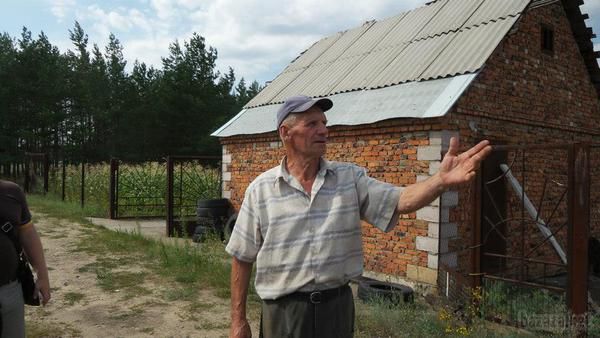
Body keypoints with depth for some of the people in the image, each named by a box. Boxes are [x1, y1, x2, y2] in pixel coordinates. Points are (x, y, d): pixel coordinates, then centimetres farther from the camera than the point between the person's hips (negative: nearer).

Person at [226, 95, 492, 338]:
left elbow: (400, 201, -12)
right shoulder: (260, 189, -5)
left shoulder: (349, 178, -1)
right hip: (284, 310, -2)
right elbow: (242, 258, 0)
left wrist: (441, 180, -32)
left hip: (337, 304, 2)